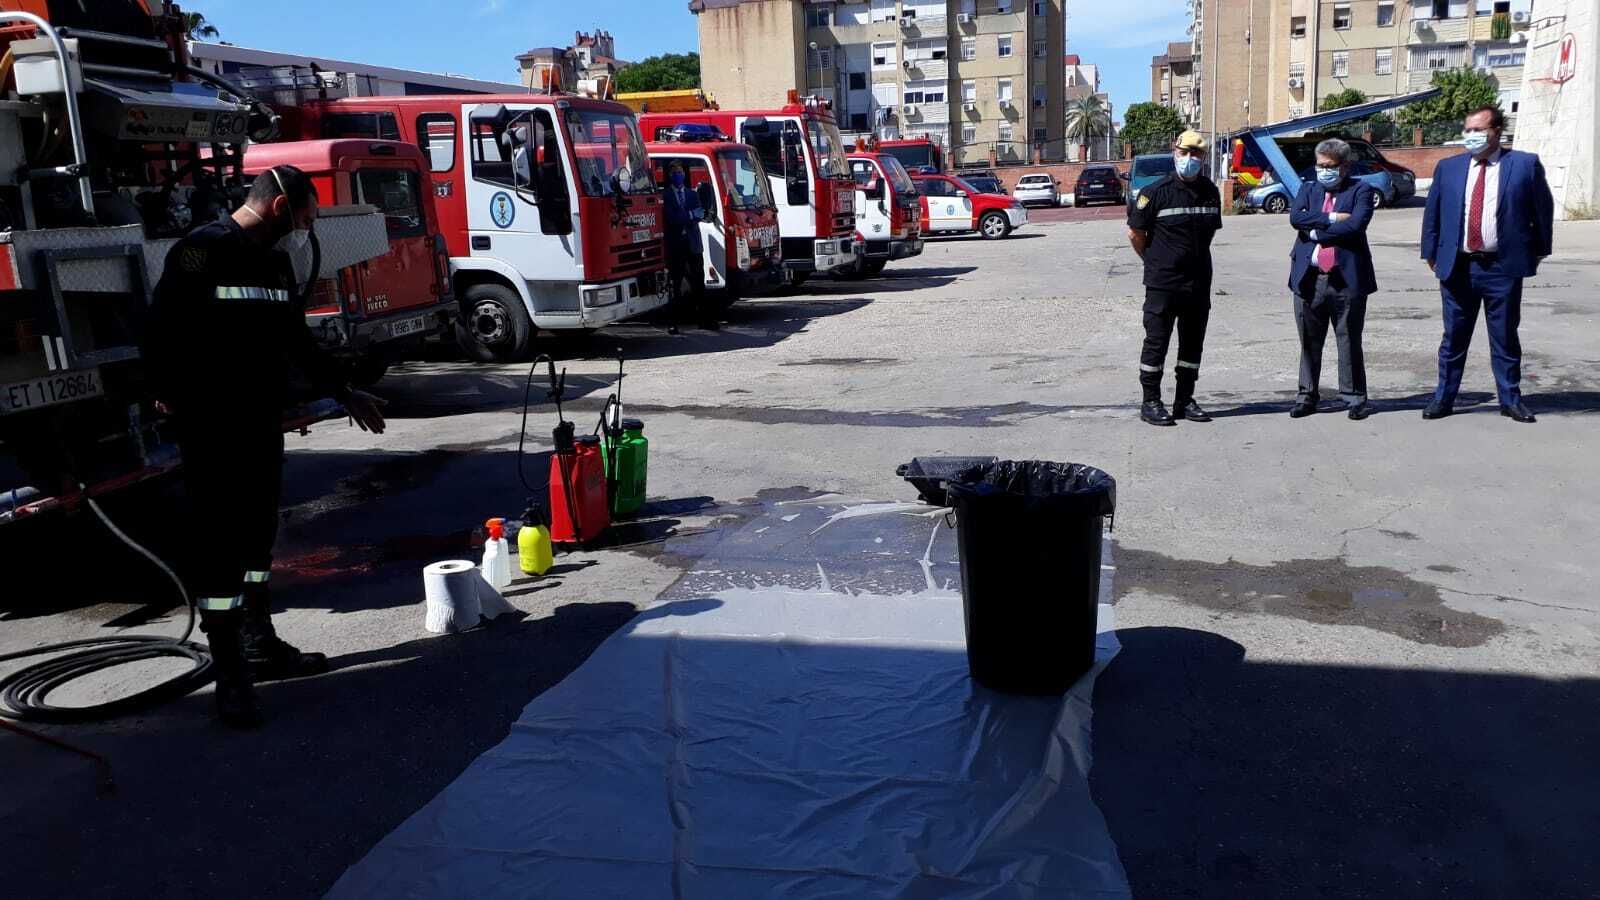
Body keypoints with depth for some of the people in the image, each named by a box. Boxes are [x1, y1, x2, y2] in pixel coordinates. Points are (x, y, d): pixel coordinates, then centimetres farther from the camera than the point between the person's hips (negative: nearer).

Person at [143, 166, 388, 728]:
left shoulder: (274, 263, 15)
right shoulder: (201, 253, -10)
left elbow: (298, 341, 23)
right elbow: (163, 330, -16)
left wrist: (344, 395, 25)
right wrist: (170, 397, -23)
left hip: (263, 426, 8)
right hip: (212, 431, -8)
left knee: (258, 535, 16)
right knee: (219, 544, -4)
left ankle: (260, 645, 29)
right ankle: (230, 675, 1)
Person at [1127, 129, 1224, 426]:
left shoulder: (1210, 192, 6)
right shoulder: (1157, 192, -10)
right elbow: (1135, 232, -4)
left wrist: (1195, 260, 15)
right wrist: (1154, 262, 4)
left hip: (1199, 283, 6)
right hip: (1162, 283, -6)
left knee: (1193, 343, 11)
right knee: (1156, 342, -1)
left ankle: (1185, 400, 21)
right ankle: (1151, 402, 7)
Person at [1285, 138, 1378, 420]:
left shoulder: (1360, 190, 3)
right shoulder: (1308, 189, 14)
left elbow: (1355, 225, -14)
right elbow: (1296, 217, -5)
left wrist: (1316, 231, -8)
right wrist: (1332, 219, -11)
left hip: (1346, 278, -3)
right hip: (1309, 278, 3)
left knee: (1349, 342, 4)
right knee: (1309, 343, 10)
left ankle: (1354, 397, 14)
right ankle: (1307, 395, 19)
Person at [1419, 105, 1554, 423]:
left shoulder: (1525, 165, -1)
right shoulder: (1448, 167, 6)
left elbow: (1543, 209, 5)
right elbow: (1432, 213, 10)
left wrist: (1538, 251, 5)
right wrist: (1431, 254, 6)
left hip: (1503, 268, -2)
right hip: (1457, 266, 2)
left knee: (1505, 337, 8)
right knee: (1453, 337, 8)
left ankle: (1510, 400, 19)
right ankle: (1443, 399, 16)